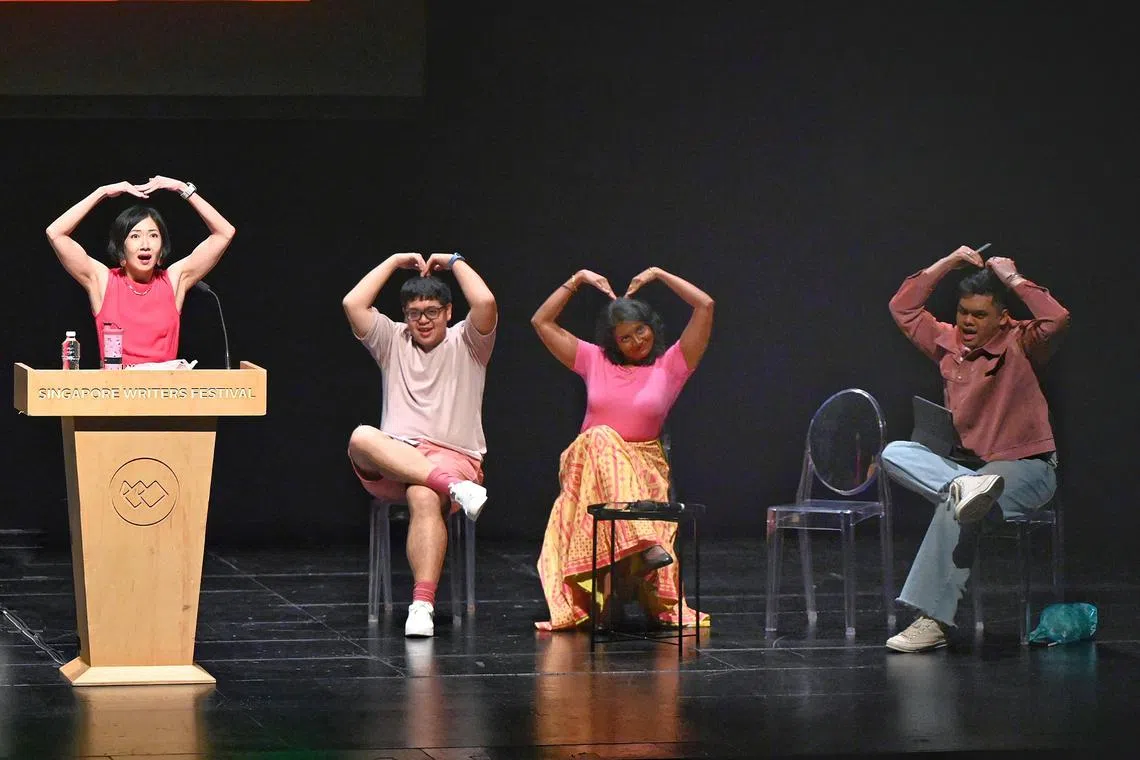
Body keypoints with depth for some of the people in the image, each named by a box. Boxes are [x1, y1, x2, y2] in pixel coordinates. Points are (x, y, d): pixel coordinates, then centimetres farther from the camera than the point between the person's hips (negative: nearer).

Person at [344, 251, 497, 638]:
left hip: (455, 456, -3)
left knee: (424, 496, -39)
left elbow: (485, 302, -6)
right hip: (392, 457, 3)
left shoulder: (466, 343, 15)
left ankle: (422, 604, -49)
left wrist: (454, 262, 9)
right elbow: (353, 304, 8)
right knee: (361, 439, -35)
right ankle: (453, 486, -45)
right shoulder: (393, 340, 22)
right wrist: (395, 261, 14)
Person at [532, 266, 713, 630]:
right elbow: (542, 321, 17)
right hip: (587, 461, 1)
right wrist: (577, 280, 15)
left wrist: (659, 274, 8)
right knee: (600, 439, -36)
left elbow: (705, 306, 2)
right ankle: (647, 543, -53)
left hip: (643, 465, -1)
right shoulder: (595, 361, 14)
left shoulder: (670, 365, 8)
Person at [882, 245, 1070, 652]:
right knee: (895, 454, -15)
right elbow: (903, 308, 17)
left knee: (955, 509, -33)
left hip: (1026, 467, -6)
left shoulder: (1020, 344, -4)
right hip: (963, 461, 6)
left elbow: (1056, 320, -24)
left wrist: (1013, 279, -13)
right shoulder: (948, 342, 11)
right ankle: (963, 486, -41)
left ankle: (933, 620, -33)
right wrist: (947, 264, 10)